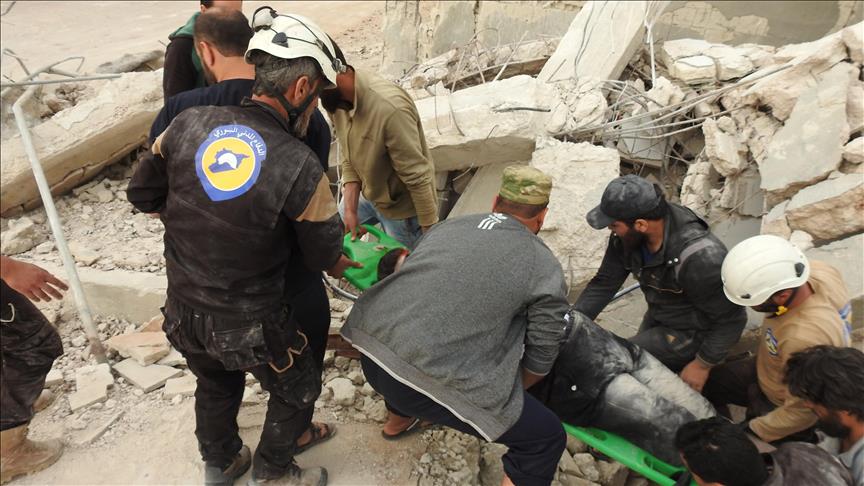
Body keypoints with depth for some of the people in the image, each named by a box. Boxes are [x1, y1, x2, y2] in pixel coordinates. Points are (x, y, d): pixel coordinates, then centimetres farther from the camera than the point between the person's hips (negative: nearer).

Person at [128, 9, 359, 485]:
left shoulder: (187, 124, -12)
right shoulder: (300, 167, -25)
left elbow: (143, 194, 3)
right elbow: (324, 256, -11)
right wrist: (339, 262, 12)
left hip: (182, 312, 6)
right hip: (249, 324, -5)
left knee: (216, 384, 32)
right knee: (297, 390, 24)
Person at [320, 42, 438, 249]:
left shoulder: (390, 108, -37)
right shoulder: (336, 99, -13)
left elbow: (418, 178, -30)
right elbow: (349, 158, -3)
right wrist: (350, 209, -12)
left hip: (401, 206, -7)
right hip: (367, 193, 7)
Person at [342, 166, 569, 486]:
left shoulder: (446, 226, 16)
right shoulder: (546, 270, 3)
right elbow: (540, 360, 7)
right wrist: (508, 392, 28)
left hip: (371, 348, 7)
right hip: (432, 384, -6)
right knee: (546, 438, 11)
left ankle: (399, 419, 69)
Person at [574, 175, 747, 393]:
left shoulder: (700, 258, -37)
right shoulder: (626, 236, -18)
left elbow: (730, 318, -24)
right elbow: (604, 284, -8)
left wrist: (702, 365, -17)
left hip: (692, 332, -7)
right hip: (658, 317, 7)